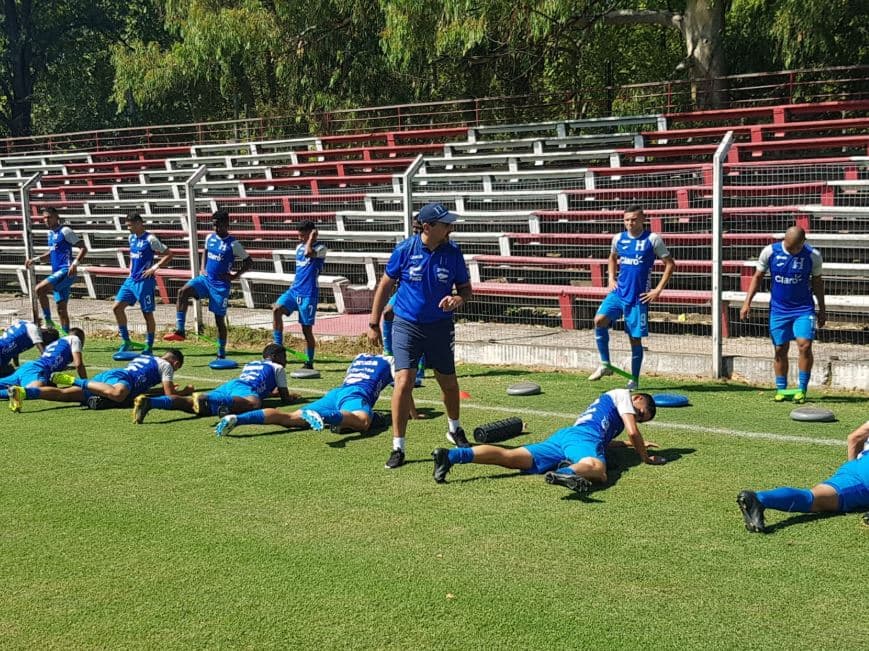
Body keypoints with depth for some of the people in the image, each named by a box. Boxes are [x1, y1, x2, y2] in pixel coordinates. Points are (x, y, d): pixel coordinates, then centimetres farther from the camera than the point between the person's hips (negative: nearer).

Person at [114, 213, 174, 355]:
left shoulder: (150, 239, -12)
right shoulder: (132, 238, 11)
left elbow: (168, 254, -12)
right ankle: (126, 342, 9)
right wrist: (131, 270, 15)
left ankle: (149, 347, 10)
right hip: (131, 280, 8)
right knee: (117, 307, 0)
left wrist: (155, 267, -18)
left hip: (144, 281, -8)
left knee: (147, 314, 1)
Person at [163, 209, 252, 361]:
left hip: (220, 285, -5)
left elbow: (249, 262, -5)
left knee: (219, 318, 2)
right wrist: (203, 268, 11)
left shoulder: (233, 244, -10)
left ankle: (221, 354, 14)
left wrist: (235, 276, -10)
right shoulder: (210, 238, 6)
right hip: (205, 278, 5)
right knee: (183, 292, -22)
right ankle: (180, 331, -21)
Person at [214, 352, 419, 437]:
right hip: (355, 396, -6)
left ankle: (237, 419, -25)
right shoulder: (390, 361, 24)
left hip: (334, 394, 6)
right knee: (363, 421, -38)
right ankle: (321, 416, -65)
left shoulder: (358, 357, 40)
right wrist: (413, 414, 33)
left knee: (289, 418, -8)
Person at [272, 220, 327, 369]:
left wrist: (312, 237, -15)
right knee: (276, 309, -19)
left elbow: (308, 253, -30)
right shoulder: (299, 247, 15)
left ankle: (309, 363, 11)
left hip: (308, 294, -6)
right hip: (294, 290, 6)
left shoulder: (321, 248, -8)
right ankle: (278, 346, -15)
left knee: (307, 329, -1)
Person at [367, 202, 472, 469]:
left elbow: (466, 289, 4)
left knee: (449, 383, 16)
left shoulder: (453, 252, -6)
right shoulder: (405, 249, -11)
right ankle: (398, 447, -5)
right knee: (404, 382, -15)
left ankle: (455, 430, 44)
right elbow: (385, 286, -1)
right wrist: (374, 324, 0)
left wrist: (458, 299, -20)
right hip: (406, 325, -2)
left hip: (440, 327, 2)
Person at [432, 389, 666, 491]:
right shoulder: (622, 394, 20)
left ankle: (452, 455, -30)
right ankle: (567, 472, -70)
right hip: (582, 437, -7)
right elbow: (632, 431, 8)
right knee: (597, 468, -37)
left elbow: (604, 440, 56)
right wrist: (645, 457, 22)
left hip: (562, 435, 7)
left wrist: (635, 445, 64)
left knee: (510, 457, -13)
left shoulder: (606, 400, 45)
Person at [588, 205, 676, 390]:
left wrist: (658, 290, -6)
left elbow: (670, 264, -1)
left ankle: (634, 380, 16)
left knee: (635, 338, 2)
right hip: (618, 292, 3)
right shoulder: (618, 238, 7)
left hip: (638, 297, -3)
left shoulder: (652, 239, -5)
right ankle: (605, 364, -4)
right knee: (599, 320, -20)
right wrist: (611, 279, 11)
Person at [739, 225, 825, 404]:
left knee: (805, 345, -15)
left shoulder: (813, 256, -8)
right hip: (778, 309, 1)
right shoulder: (770, 252, -8)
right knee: (780, 350, 4)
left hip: (803, 309, -1)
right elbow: (758, 276, 3)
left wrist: (822, 309, 12)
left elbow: (817, 281, 6)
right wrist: (747, 302, -3)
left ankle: (802, 389, -2)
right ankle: (780, 389, 18)